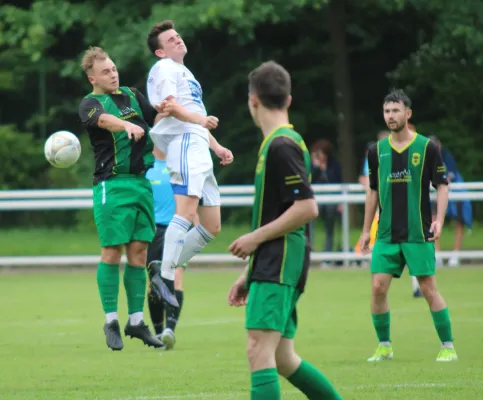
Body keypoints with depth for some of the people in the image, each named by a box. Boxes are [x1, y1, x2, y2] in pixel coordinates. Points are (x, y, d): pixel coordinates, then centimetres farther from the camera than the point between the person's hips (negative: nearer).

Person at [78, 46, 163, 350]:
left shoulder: (132, 95, 16)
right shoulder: (90, 103, -3)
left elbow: (154, 120, 11)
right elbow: (103, 119, -25)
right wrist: (127, 125, -45)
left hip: (141, 182, 5)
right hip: (112, 185, -5)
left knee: (139, 252, 6)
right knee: (112, 252, -5)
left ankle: (136, 320, 12)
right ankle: (111, 321, 3)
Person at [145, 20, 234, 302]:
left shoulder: (185, 73, 30)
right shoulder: (166, 68, 1)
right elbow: (170, 105, -16)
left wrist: (216, 147, 27)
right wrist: (200, 120, -28)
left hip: (199, 149, 10)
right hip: (184, 143, -10)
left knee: (212, 228, 6)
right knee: (186, 212, -24)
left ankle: (165, 271, 6)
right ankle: (166, 277, -29)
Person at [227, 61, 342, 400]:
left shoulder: (281, 146, -11)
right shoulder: (276, 143, 19)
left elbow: (307, 208, -20)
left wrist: (256, 238, -13)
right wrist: (250, 275, 26)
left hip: (280, 265, -10)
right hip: (274, 267, 10)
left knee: (260, 349, -18)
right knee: (282, 358, 13)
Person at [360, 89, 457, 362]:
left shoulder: (427, 148, -3)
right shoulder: (377, 151, 7)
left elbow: (442, 185, -1)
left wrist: (440, 220, -14)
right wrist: (366, 230, 15)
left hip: (418, 234, -4)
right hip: (387, 234, 4)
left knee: (429, 289, -5)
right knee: (378, 287, -5)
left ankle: (448, 346, 4)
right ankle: (384, 346, 9)